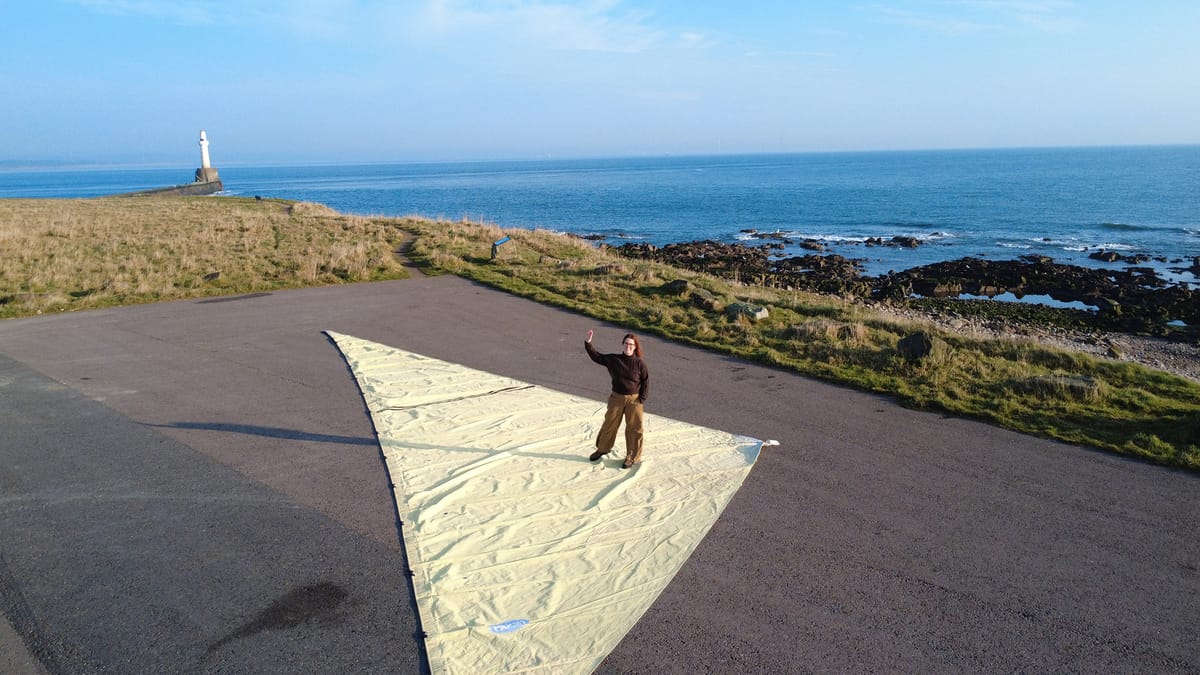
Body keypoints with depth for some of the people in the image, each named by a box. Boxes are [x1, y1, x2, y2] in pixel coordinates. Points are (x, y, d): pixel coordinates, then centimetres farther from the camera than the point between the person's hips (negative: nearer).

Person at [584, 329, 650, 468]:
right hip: (616, 398, 2)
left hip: (634, 399, -2)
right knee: (609, 424, 13)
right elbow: (596, 356, 6)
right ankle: (602, 448, 36)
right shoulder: (613, 359, -2)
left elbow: (645, 381, -4)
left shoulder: (639, 363, -9)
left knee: (634, 428, 3)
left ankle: (632, 457, 18)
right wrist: (588, 343, -4)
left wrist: (642, 399, -8)